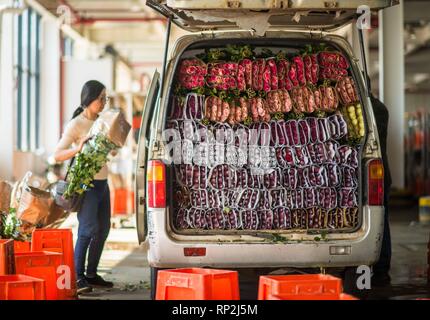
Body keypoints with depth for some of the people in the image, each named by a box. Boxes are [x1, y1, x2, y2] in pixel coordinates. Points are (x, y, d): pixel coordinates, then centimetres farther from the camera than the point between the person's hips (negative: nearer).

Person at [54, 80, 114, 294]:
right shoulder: (75, 124, -9)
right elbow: (57, 155, -14)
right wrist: (78, 149, -31)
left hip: (102, 182, 8)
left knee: (103, 229, 8)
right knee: (88, 228, -18)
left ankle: (91, 274, 17)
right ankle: (77, 276, -15)